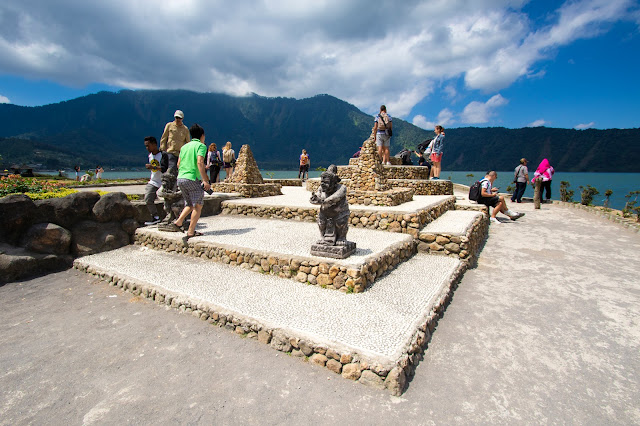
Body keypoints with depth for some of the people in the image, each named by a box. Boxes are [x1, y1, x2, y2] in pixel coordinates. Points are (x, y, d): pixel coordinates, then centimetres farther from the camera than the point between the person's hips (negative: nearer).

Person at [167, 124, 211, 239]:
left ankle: (178, 222, 10)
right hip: (192, 179, -7)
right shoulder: (201, 146, -3)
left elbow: (178, 164, 18)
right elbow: (200, 163, -17)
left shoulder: (185, 146, 18)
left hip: (180, 178, 7)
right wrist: (205, 180, -19)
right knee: (198, 206, 2)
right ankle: (191, 231, 0)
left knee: (190, 204, 21)